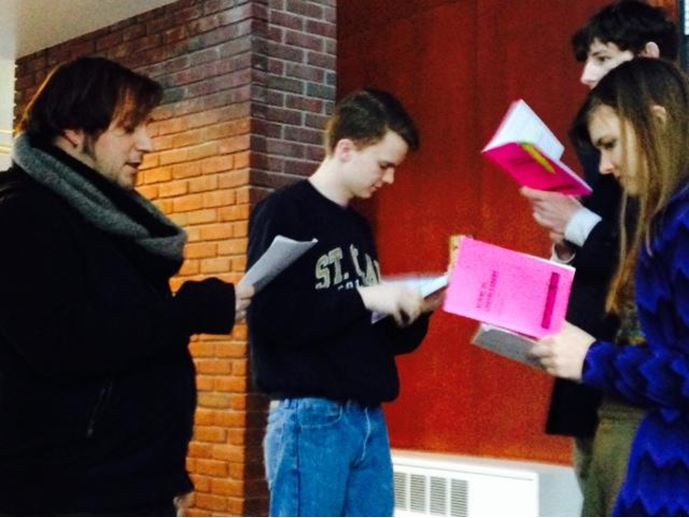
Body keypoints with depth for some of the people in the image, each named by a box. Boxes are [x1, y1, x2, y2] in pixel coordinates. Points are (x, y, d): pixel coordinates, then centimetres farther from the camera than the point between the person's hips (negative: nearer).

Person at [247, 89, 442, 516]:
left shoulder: (360, 229, 17)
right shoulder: (285, 213, -6)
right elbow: (270, 317, -18)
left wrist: (417, 310, 2)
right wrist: (362, 296, -17)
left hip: (370, 419, 8)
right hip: (310, 417, -8)